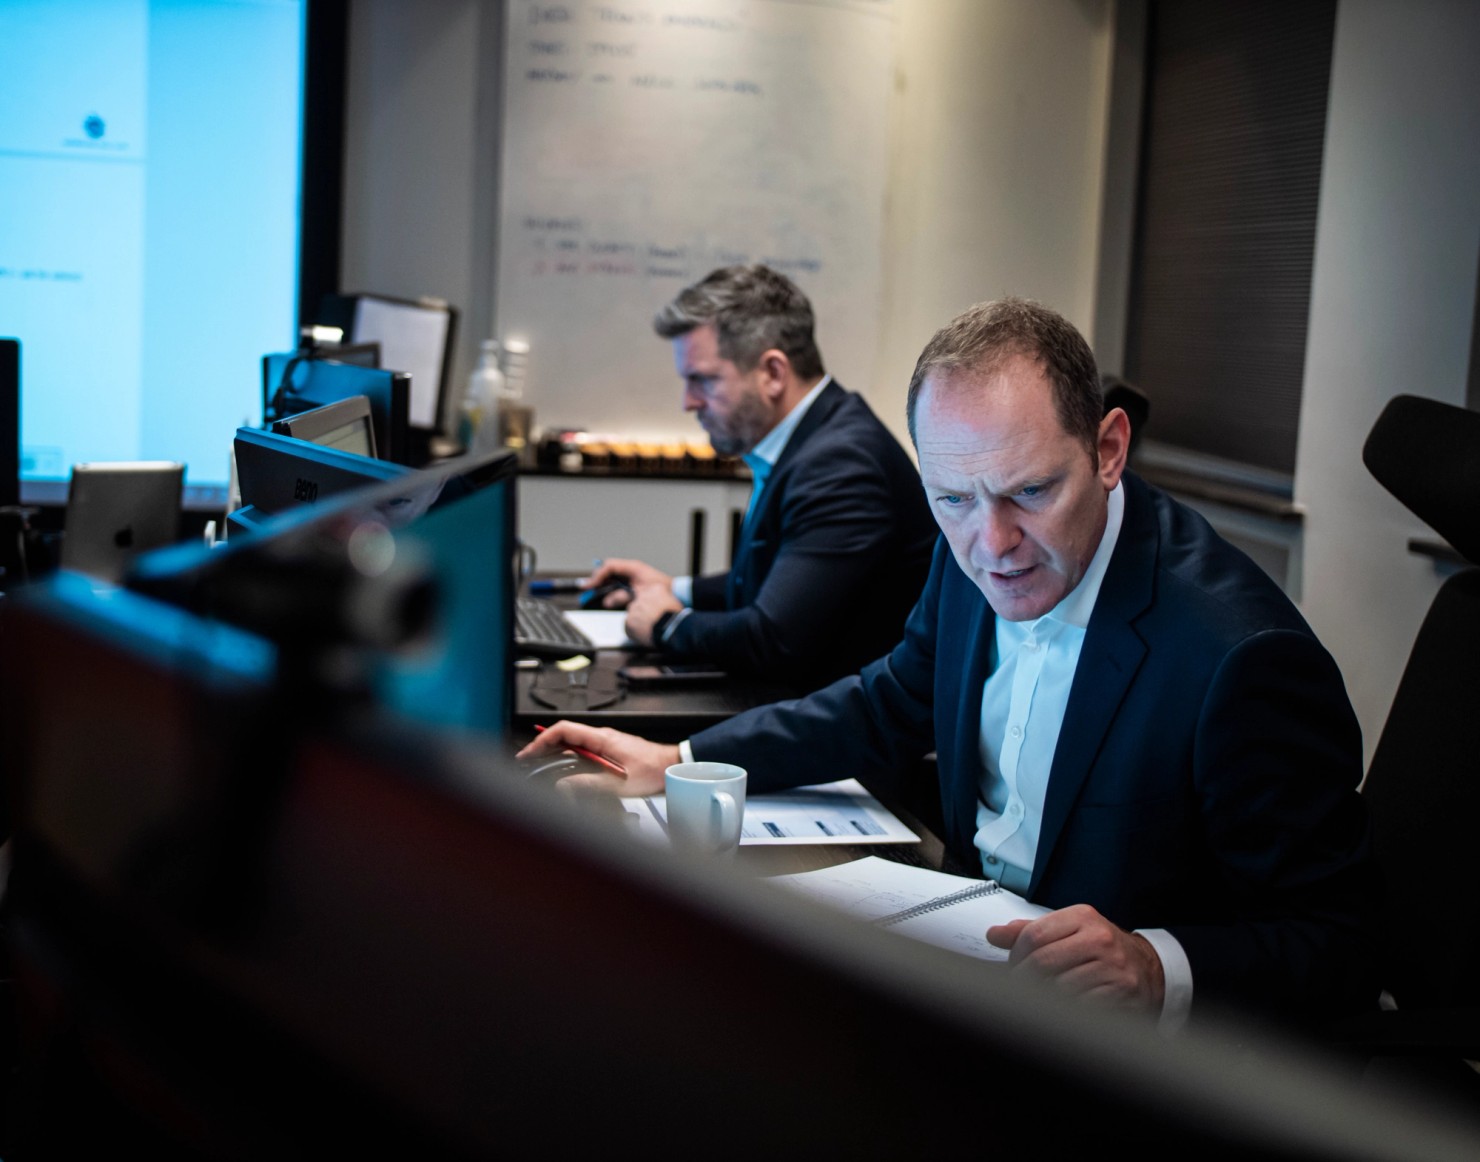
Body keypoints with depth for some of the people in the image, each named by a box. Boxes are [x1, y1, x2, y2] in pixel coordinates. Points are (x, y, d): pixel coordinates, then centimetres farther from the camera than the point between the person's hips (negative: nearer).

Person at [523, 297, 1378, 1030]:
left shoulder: (1243, 658, -27)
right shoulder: (978, 552, -4)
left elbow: (1340, 948, -21)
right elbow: (891, 708, 16)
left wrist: (1158, 969, -39)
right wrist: (680, 763, 10)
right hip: (978, 945, 7)